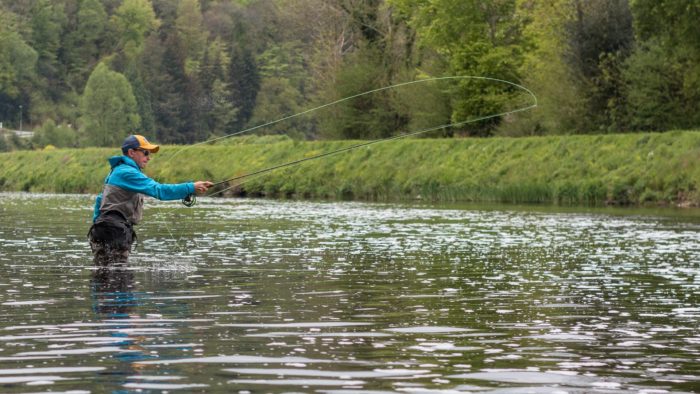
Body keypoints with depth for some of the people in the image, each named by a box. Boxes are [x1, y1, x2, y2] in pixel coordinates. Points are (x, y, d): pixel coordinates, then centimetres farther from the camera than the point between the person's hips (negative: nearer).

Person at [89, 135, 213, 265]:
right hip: (113, 234, -11)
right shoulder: (127, 173, -13)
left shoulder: (117, 171, 22)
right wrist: (191, 188, -25)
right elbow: (158, 190, -23)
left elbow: (100, 199, 28)